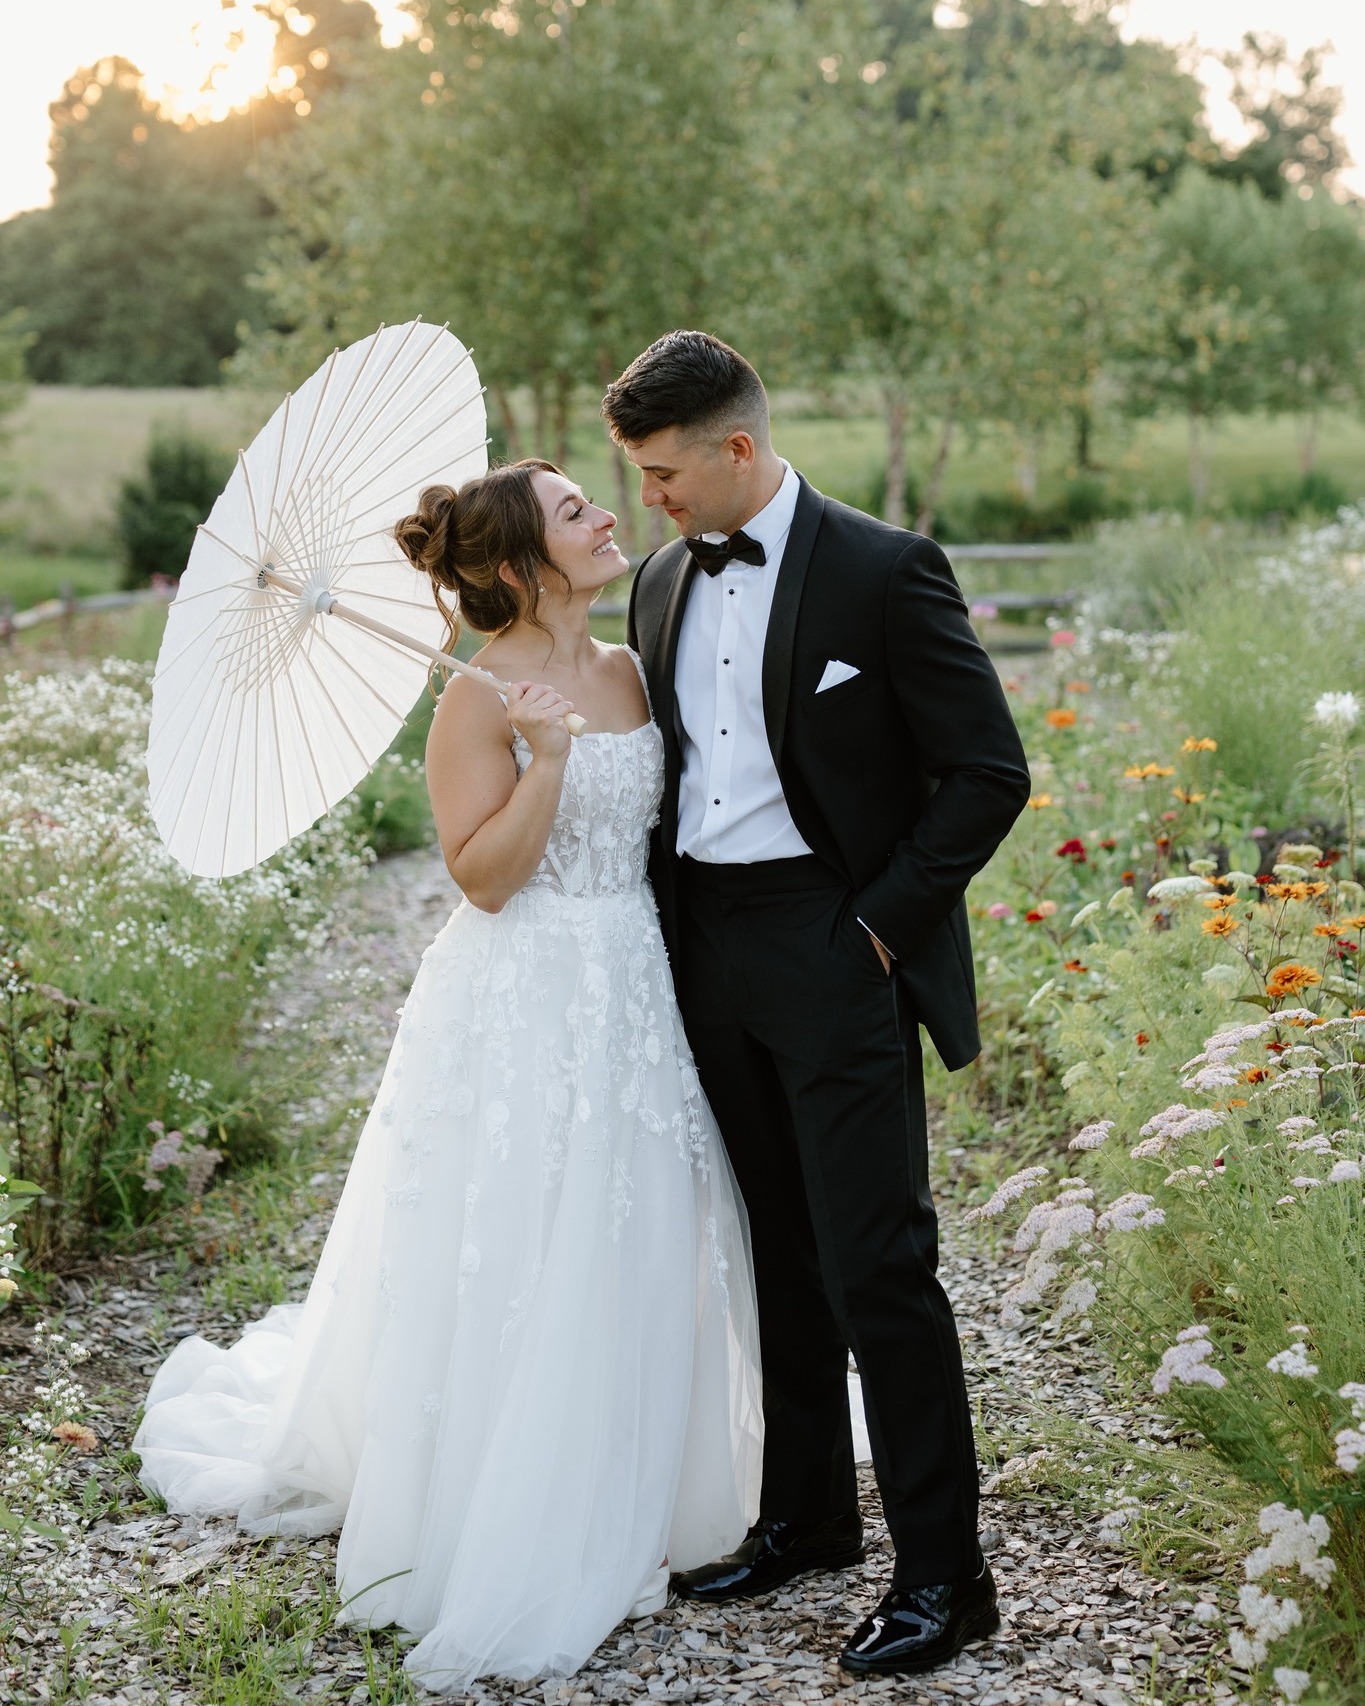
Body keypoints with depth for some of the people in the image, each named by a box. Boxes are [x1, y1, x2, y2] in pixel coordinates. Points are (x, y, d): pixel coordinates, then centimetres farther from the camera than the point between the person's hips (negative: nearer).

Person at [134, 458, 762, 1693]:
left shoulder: (631, 673, 9)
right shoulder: (482, 697, -12)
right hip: (524, 1011, -7)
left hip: (635, 1003, 7)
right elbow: (483, 875, -17)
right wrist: (546, 759, -28)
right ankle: (499, 1554, 18)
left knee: (630, 1268, 13)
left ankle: (607, 1519, 31)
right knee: (511, 1278, 1)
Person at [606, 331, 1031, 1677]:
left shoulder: (885, 572, -10)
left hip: (837, 956, -6)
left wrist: (881, 923, -12)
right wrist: (667, 927, 10)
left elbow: (989, 773, -10)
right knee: (777, 1253, 15)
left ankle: (940, 1572, 4)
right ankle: (806, 1513, 29)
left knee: (877, 1264, -6)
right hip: (709, 955, 7)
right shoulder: (662, 583, 10)